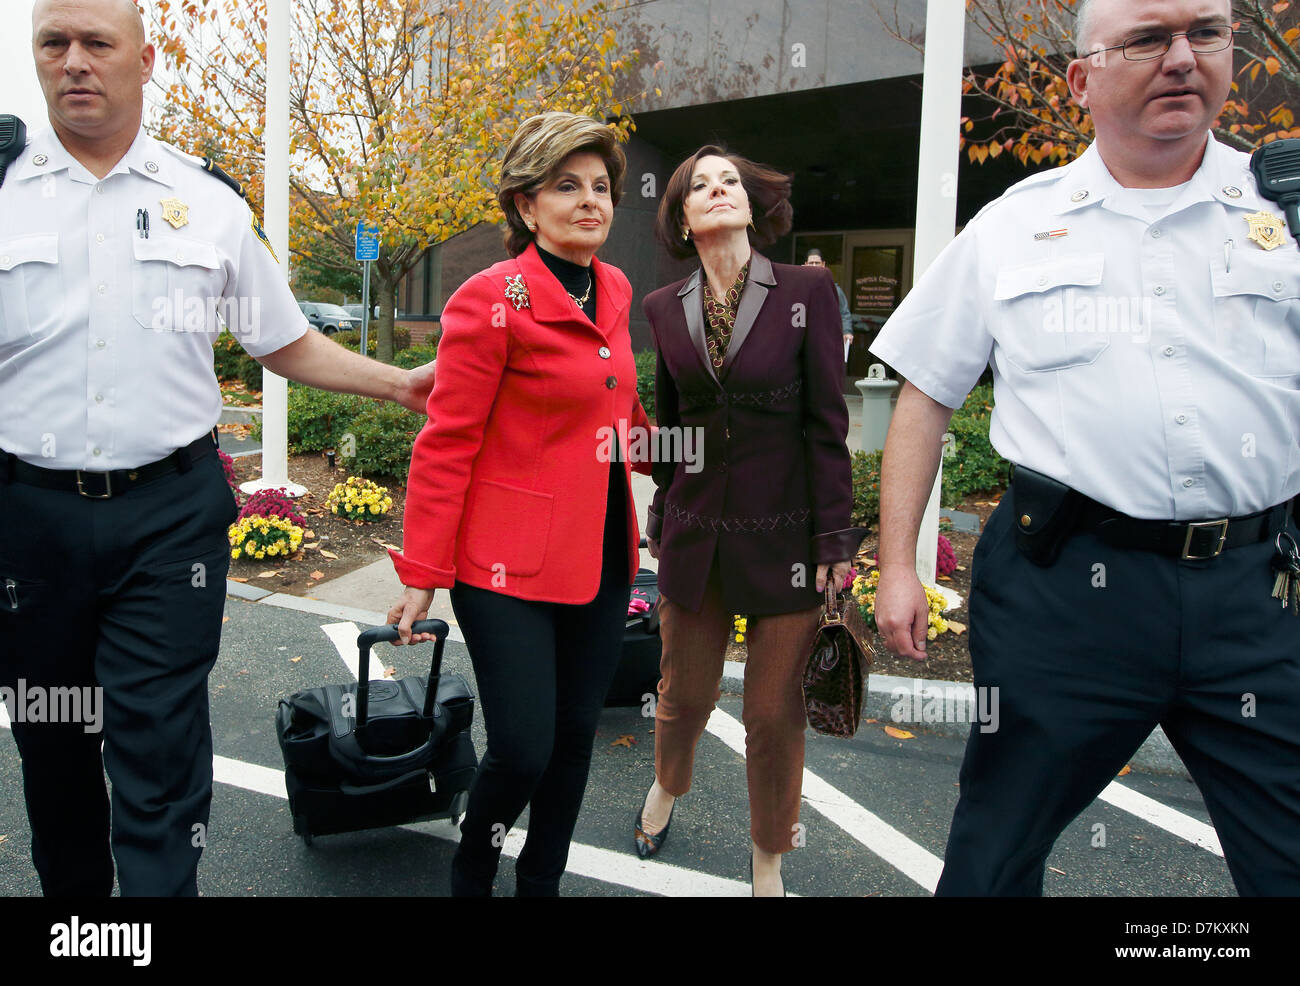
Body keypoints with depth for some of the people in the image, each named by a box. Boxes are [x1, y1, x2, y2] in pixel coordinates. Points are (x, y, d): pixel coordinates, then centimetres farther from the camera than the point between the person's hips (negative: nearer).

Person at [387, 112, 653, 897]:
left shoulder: (615, 291, 9)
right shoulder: (491, 301, -12)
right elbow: (446, 446, -11)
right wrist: (423, 575, -10)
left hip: (603, 557, 7)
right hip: (512, 566, -6)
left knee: (576, 735, 14)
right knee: (523, 751, -2)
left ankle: (542, 882, 37)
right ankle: (470, 878, 30)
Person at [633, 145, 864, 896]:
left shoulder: (808, 291, -4)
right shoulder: (665, 307, 5)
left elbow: (828, 424, -5)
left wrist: (835, 540, -8)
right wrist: (663, 519, 15)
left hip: (785, 536, -2)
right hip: (696, 531, 3)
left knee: (775, 713, 7)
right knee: (684, 694, 16)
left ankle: (770, 859, 33)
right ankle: (669, 787, 51)